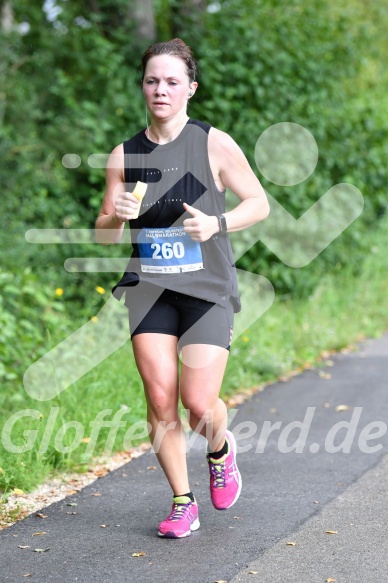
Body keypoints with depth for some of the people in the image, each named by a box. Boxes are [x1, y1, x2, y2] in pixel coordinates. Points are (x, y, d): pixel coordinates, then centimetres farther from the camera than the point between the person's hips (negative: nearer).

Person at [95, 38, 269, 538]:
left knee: (198, 403, -10)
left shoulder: (214, 144, -3)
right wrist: (117, 216, -12)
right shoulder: (124, 155, 6)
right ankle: (182, 503, 11)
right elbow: (104, 234, 11)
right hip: (150, 287, 3)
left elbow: (259, 204, 3)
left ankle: (220, 449, 26)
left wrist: (218, 223, -15)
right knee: (160, 399, -5)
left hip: (207, 288, -2)